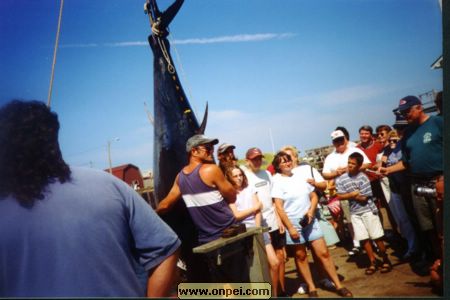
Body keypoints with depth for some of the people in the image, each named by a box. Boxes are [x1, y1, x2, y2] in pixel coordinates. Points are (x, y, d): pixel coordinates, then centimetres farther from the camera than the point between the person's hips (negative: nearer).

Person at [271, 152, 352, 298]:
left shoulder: (300, 176, 5)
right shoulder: (278, 182, -8)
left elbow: (314, 196, 10)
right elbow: (279, 207, -12)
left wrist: (311, 211, -8)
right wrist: (290, 227, -14)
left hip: (310, 221, 3)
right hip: (293, 223, -3)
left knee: (324, 253, 4)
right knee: (301, 256, 10)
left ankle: (338, 285, 15)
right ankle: (311, 288, 24)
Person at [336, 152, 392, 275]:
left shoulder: (363, 178, -14)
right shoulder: (341, 179, -3)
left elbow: (364, 198, -17)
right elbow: (340, 196, -4)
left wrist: (350, 195, -10)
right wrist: (353, 194, -15)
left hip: (368, 211, -3)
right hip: (354, 213, 4)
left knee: (377, 237, 5)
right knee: (364, 239, 9)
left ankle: (386, 260, 24)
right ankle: (373, 262, 22)